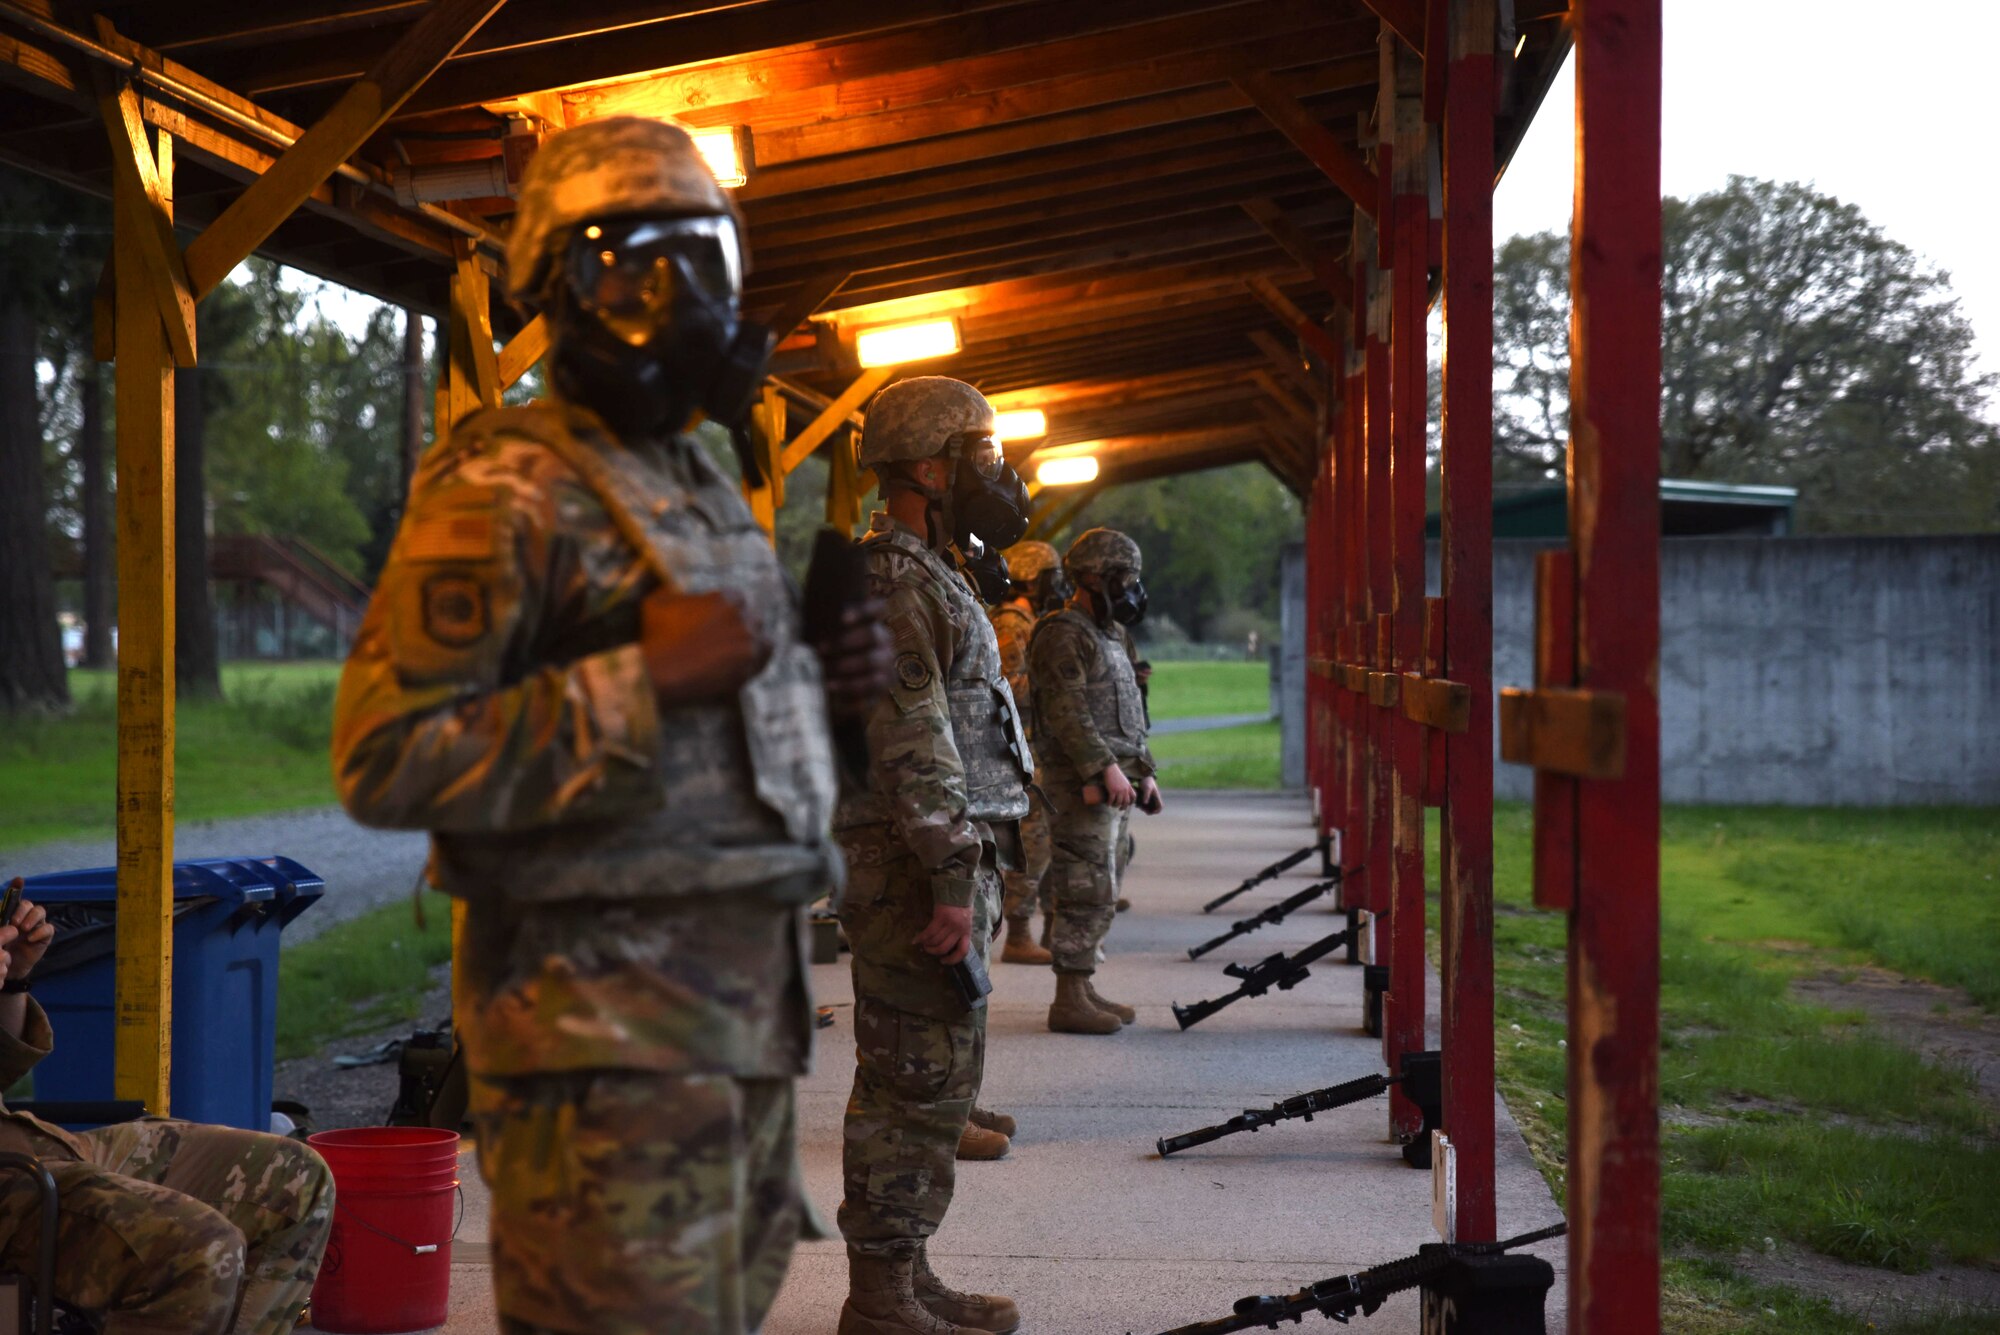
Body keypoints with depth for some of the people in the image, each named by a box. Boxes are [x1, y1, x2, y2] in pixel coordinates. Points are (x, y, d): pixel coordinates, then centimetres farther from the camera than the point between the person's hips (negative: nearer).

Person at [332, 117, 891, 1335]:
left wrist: (821, 681, 8)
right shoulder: (509, 492, -11)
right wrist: (648, 678, -23)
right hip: (607, 1027, -9)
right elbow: (387, 759, -20)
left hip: (743, 1002, 9)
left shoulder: (707, 488, 18)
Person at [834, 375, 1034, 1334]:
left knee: (934, 1082, 14)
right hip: (916, 864, -11)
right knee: (917, 1086, -6)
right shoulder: (895, 580, -13)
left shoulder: (928, 576, 20)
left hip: (948, 863, 11)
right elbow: (912, 746, -20)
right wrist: (950, 880, -22)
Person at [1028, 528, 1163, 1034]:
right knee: (1089, 892, -11)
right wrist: (1105, 769, -26)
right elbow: (1067, 712, -21)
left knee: (1101, 891, 12)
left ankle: (1083, 988, 19)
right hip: (1083, 784, -10)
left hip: (1114, 781, 10)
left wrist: (1143, 771, 21)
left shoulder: (1107, 634, 21)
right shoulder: (1063, 635, -11)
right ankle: (1069, 1001, -8)